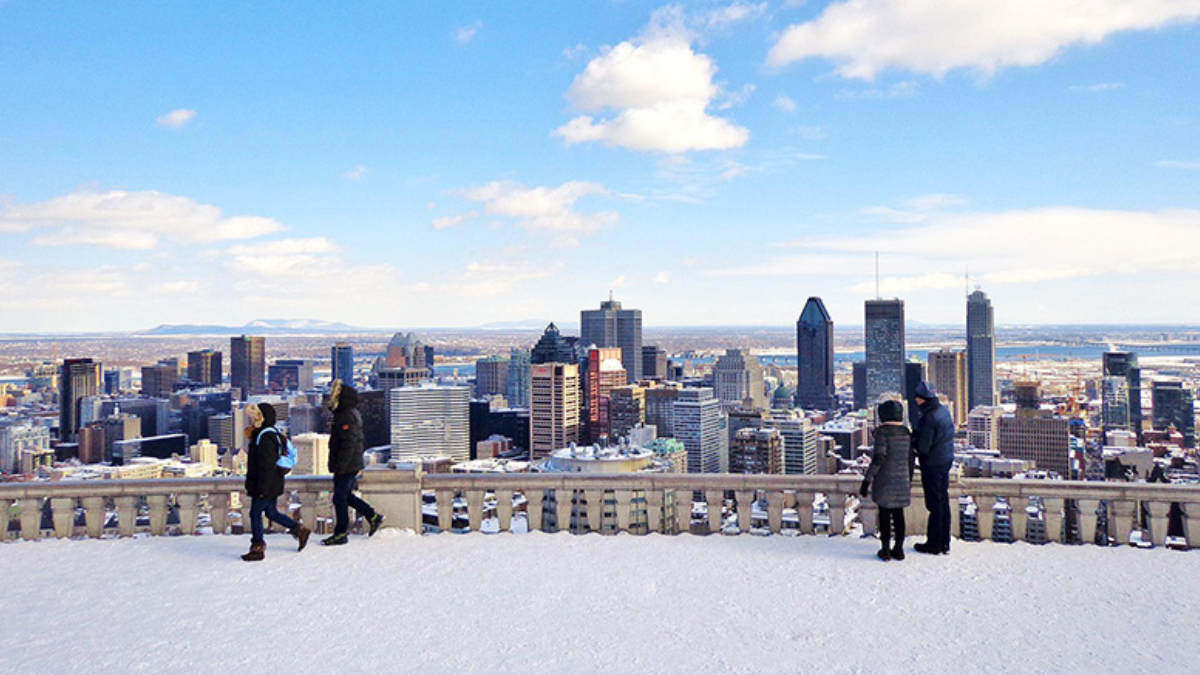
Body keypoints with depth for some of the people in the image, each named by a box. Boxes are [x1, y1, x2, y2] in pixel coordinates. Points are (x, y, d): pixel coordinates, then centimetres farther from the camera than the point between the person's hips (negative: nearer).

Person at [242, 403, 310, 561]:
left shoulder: (265, 438, -21)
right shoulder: (272, 434, 12)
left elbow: (267, 465, -24)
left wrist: (262, 488, -22)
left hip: (266, 485, -10)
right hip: (272, 485, 10)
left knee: (255, 514, 1)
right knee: (271, 512, 17)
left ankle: (258, 548, 10)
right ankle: (300, 530, 21)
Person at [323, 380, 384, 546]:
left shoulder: (346, 416, -18)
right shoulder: (350, 413, 14)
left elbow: (348, 443, -23)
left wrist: (340, 466, -22)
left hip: (347, 466, -10)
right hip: (351, 465, 10)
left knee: (340, 498, -2)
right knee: (345, 495, 18)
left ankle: (340, 534, 6)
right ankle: (373, 516, 23)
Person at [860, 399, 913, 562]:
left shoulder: (882, 432, -15)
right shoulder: (906, 432, 4)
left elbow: (878, 458, -22)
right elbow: (910, 460, 9)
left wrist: (867, 480, -18)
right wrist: (909, 482, 20)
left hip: (884, 480, -5)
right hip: (902, 480, 5)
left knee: (884, 515, 5)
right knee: (898, 514, 13)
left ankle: (885, 550, 10)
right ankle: (899, 549, 18)